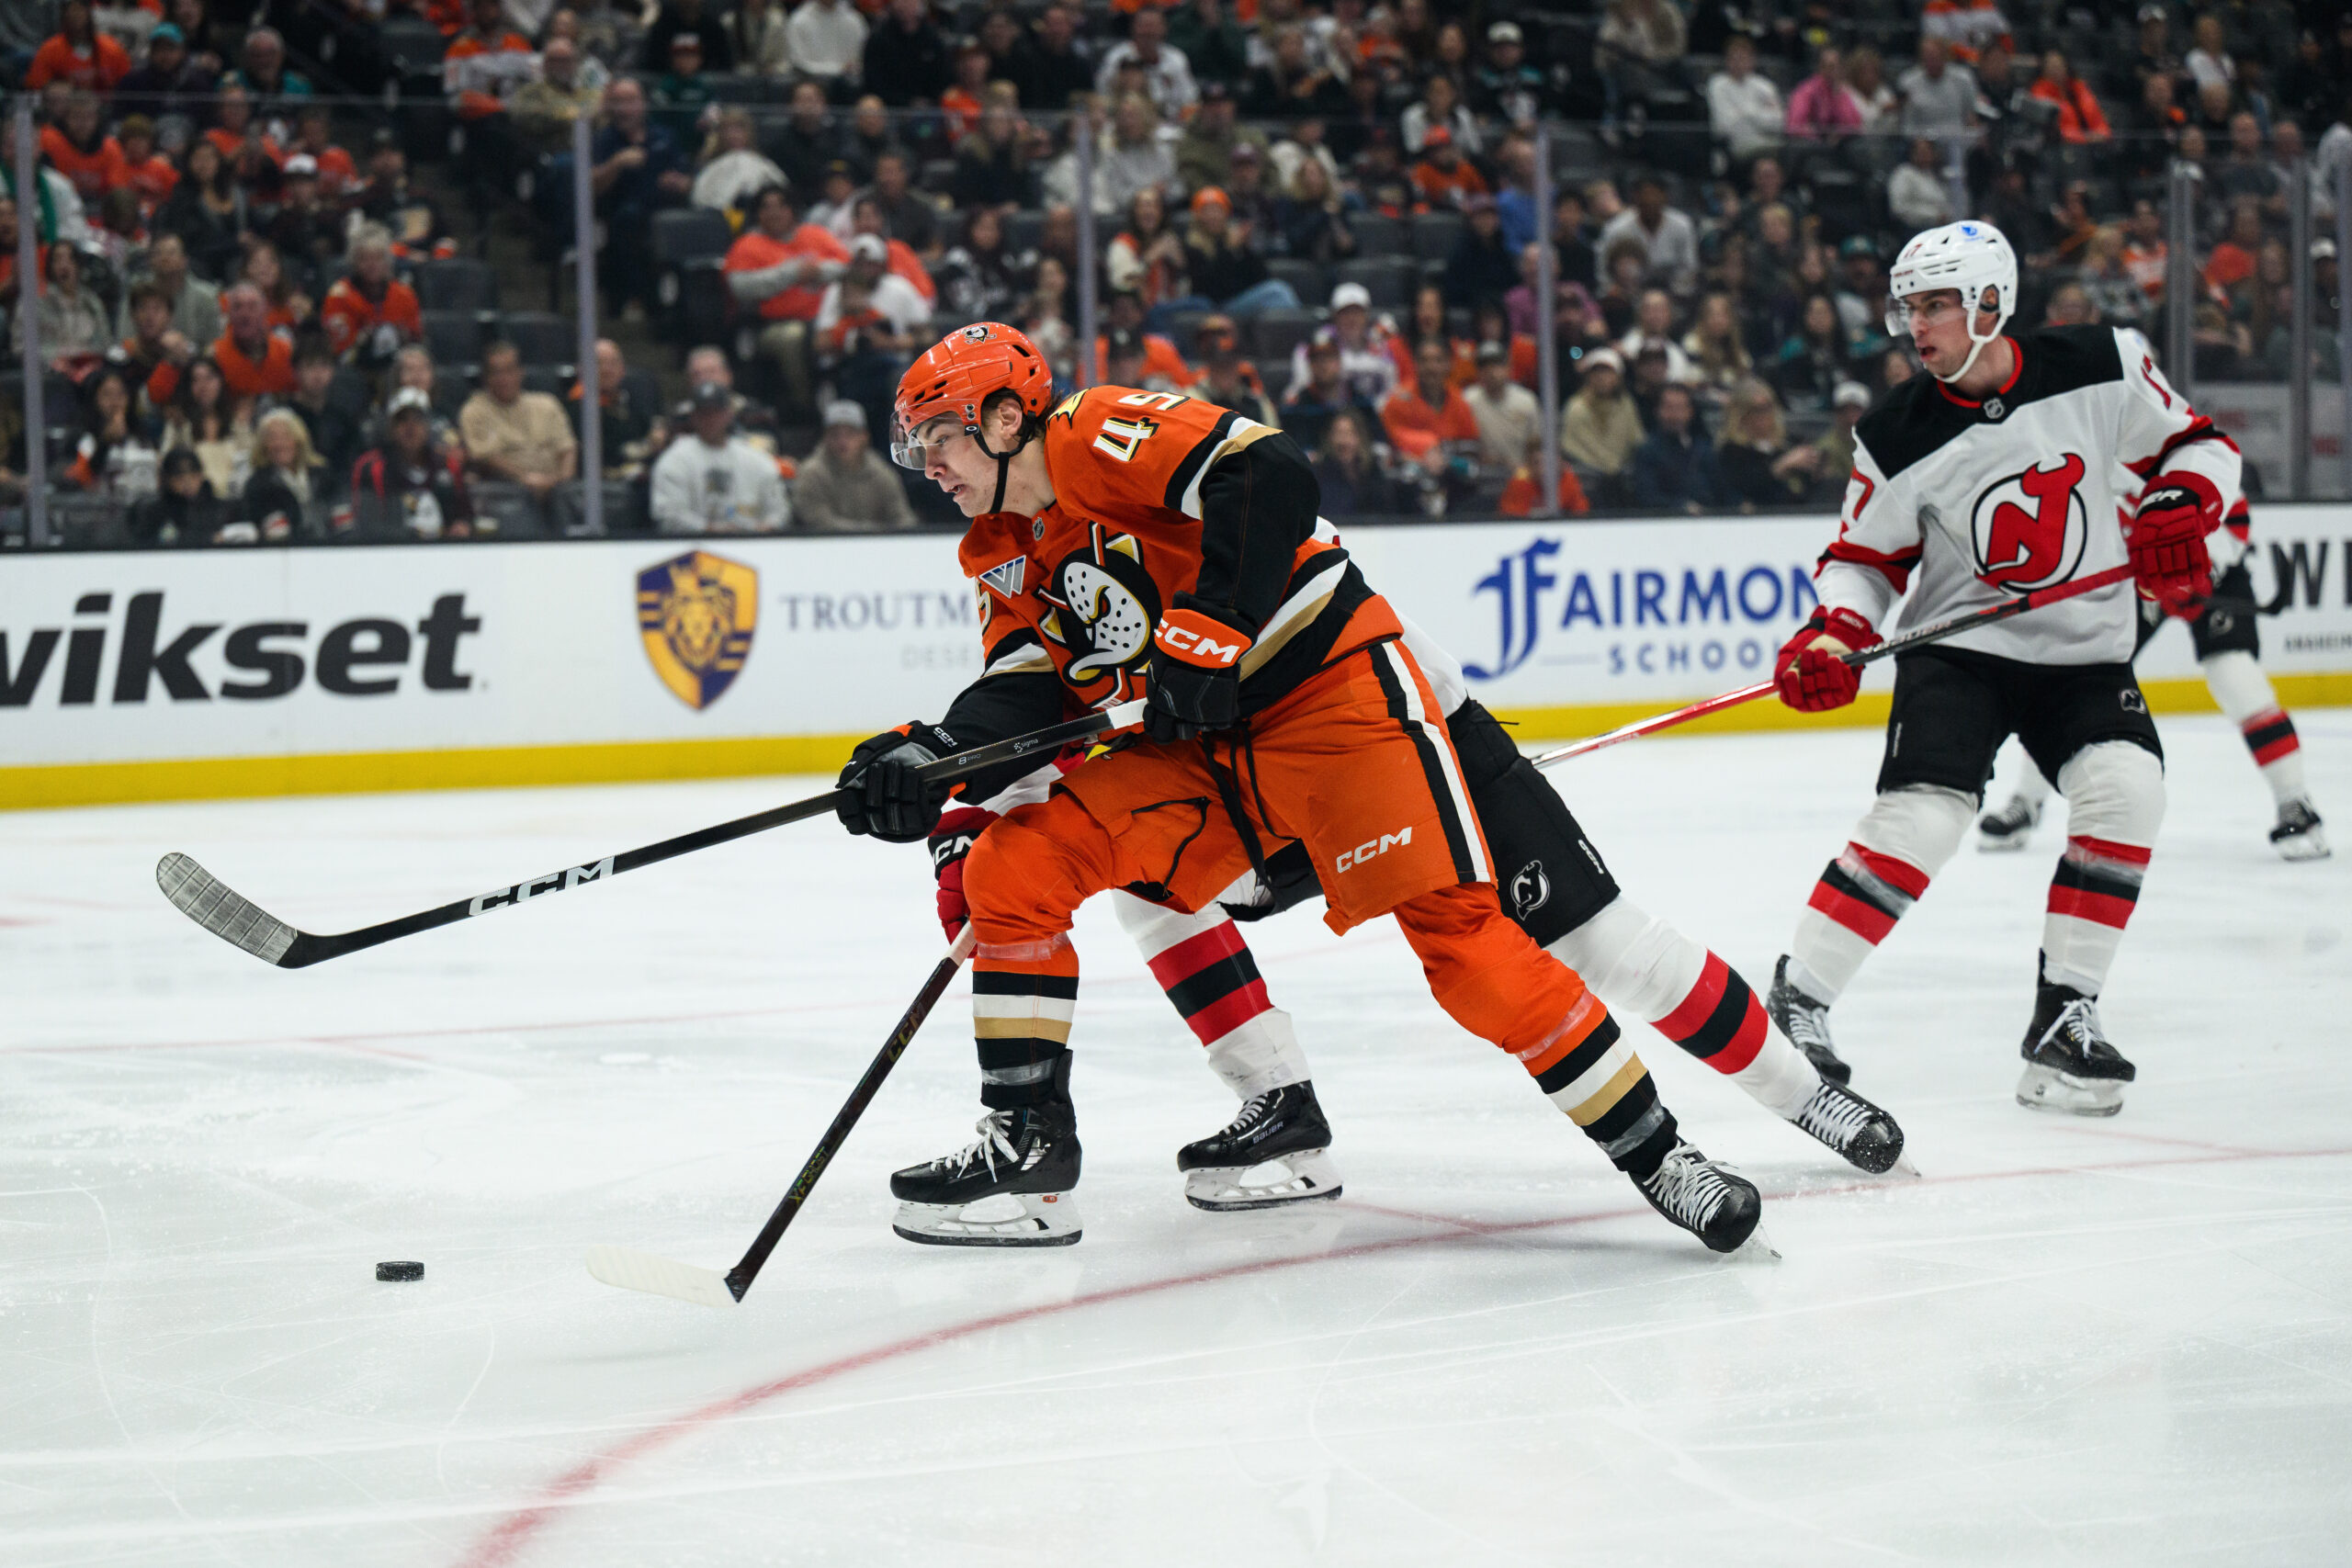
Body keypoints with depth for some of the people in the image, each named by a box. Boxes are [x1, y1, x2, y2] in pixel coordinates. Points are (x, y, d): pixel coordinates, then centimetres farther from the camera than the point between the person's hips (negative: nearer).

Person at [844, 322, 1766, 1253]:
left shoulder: (1099, 432, -12)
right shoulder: (1001, 556, 13)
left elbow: (1269, 477, -26)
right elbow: (1031, 691, 3)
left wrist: (1209, 630, -29)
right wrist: (932, 757, -15)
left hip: (1328, 680, -8)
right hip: (1189, 747, 8)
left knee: (1453, 927, -16)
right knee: (1008, 870, -6)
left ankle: (1652, 1152, -7)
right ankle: (1029, 1143, 1)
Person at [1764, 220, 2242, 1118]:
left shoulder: (2103, 369, -10)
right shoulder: (1899, 437, -10)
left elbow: (2197, 445, 2)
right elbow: (1865, 557, 0)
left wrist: (2179, 507, -18)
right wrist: (1832, 636, -18)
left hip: (2084, 651, 2)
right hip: (1959, 647, -1)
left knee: (2124, 788, -21)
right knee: (1922, 816, -20)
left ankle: (2063, 1017, -10)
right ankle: (1795, 1001, -6)